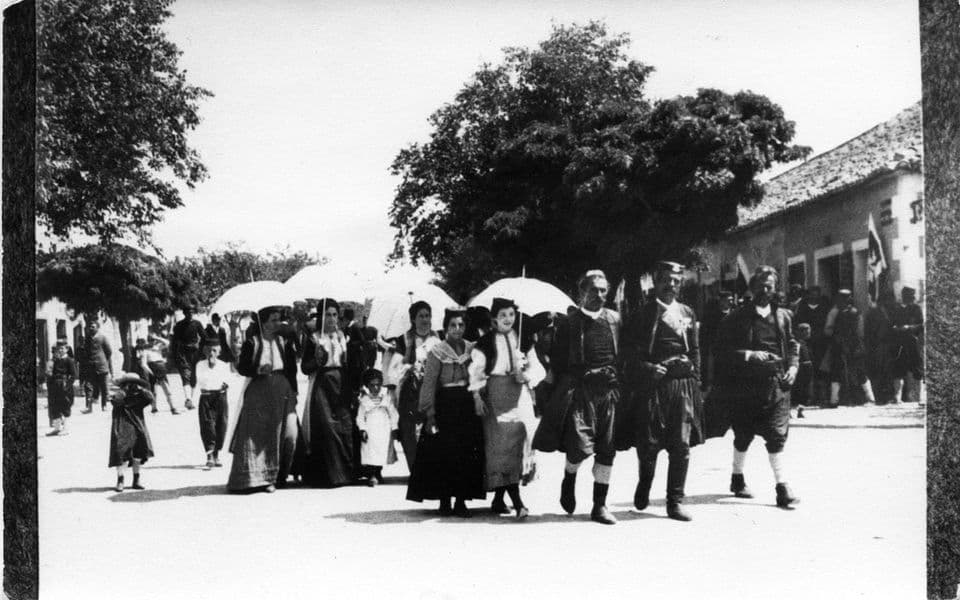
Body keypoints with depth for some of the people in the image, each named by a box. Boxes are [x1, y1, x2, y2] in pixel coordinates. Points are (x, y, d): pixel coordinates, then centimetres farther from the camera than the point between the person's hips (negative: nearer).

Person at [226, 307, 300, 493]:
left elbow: (292, 371, 12)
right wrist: (259, 370, -19)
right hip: (258, 395, -3)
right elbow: (241, 367, -2)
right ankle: (259, 477, -1)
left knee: (289, 435, -7)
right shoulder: (252, 343, 2)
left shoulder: (285, 343, 13)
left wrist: (293, 394, 6)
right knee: (258, 435, -6)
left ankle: (279, 476, 8)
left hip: (282, 394, 3)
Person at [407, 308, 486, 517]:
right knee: (444, 454, -4)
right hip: (445, 406, -4)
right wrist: (430, 414, -11)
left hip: (468, 406, 4)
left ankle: (461, 501, 9)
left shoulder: (472, 349, 9)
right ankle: (444, 501, 5)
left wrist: (479, 406, 4)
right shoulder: (437, 352, -3)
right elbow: (428, 385, -5)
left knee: (467, 454, 2)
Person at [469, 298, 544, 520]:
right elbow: (476, 370, -1)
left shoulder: (523, 341, 11)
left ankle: (498, 499, 16)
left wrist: (526, 376, -9)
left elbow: (537, 368, 11)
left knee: (518, 442, 4)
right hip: (495, 395, -4)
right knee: (502, 445, -12)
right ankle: (517, 502, -18)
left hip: (520, 395, 4)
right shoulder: (485, 342, 0)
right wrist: (477, 395, -11)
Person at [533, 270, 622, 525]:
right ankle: (569, 480, 19)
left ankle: (600, 505, 12)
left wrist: (617, 379, 6)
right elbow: (557, 361, 4)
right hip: (579, 391, -3)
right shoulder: (569, 323, 1)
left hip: (610, 389, 3)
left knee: (607, 450, 2)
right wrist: (569, 382, -2)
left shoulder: (615, 319, 10)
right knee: (581, 446, -14)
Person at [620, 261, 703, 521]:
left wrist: (695, 382, 9)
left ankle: (675, 501, 5)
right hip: (651, 384, -2)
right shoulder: (643, 314, 3)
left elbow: (695, 350, 16)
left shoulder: (688, 313, 14)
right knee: (649, 443, -1)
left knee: (681, 445, -3)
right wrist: (648, 368, -14)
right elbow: (628, 351, 0)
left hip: (683, 384, 3)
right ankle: (644, 485, 27)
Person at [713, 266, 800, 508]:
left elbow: (792, 345, 17)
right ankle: (737, 478, 31)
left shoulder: (782, 316, 11)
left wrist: (793, 366, 1)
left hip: (776, 384, 2)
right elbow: (724, 350, -6)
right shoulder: (737, 318, -2)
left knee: (777, 435, -7)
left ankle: (782, 487, -9)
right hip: (745, 386, -2)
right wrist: (749, 355, -18)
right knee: (743, 434, 10)